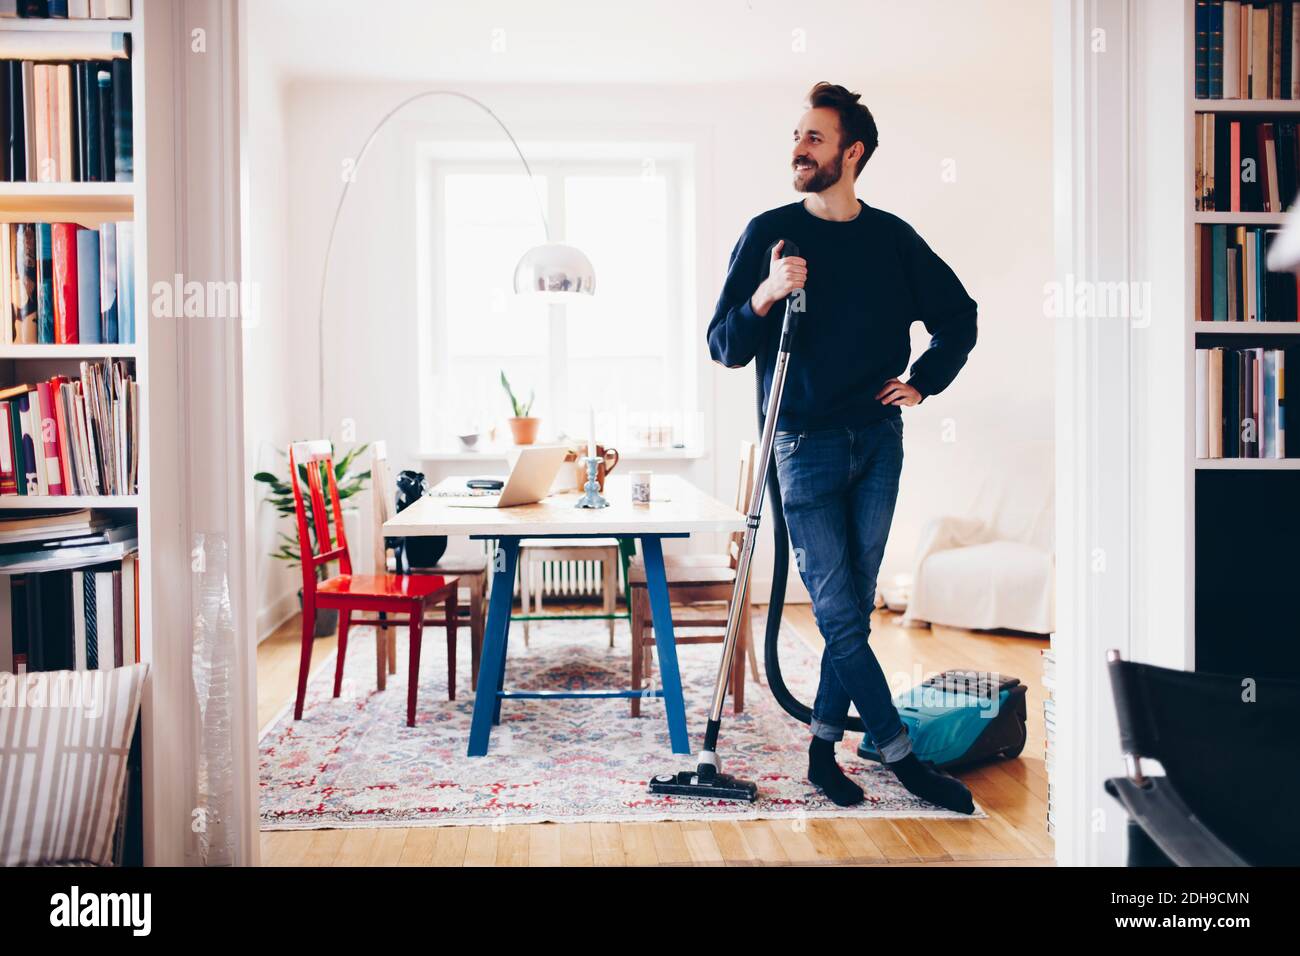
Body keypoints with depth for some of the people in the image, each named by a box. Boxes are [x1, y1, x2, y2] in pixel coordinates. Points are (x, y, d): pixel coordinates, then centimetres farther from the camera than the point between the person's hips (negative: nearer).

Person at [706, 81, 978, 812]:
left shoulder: (893, 238, 6)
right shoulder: (770, 233, 0)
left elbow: (959, 315, 19)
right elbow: (724, 348, -4)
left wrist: (924, 382, 8)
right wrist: (764, 297, -20)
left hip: (878, 442, 3)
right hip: (806, 444, -3)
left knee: (856, 607, 8)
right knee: (840, 614, -4)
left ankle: (825, 746, 21)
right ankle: (902, 754, 8)